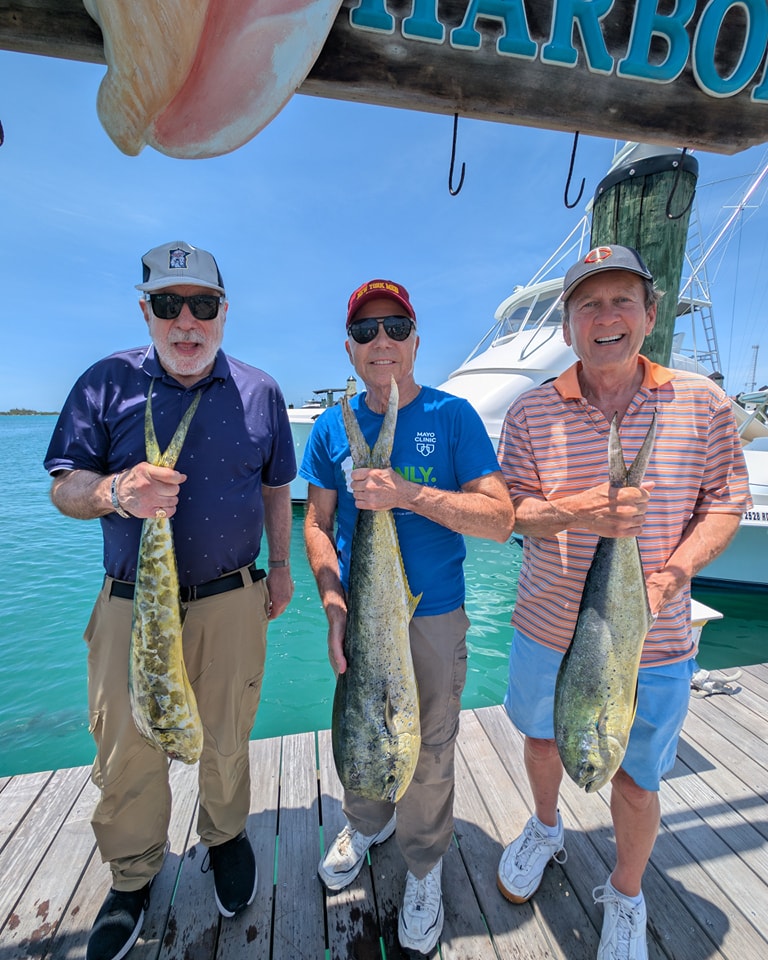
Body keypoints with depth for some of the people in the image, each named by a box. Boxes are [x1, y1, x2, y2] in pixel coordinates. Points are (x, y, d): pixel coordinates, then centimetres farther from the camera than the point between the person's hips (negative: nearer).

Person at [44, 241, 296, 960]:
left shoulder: (260, 392, 3)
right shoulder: (107, 382, 0)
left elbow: (275, 488, 10)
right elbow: (63, 485, -1)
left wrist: (280, 566, 10)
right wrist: (115, 491, -23)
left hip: (231, 600, 1)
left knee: (226, 738, 15)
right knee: (125, 749, 11)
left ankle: (226, 835, 45)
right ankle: (131, 876, 40)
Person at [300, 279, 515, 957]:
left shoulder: (453, 416, -9)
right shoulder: (332, 427, -1)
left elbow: (500, 519, -15)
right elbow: (316, 523, 2)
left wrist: (408, 494, -27)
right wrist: (333, 603, -12)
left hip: (433, 616, -2)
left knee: (429, 752, 14)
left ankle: (424, 866, 43)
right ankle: (367, 823, 54)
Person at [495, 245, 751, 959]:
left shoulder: (702, 402, -5)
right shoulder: (531, 411, -6)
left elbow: (726, 501, -1)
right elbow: (509, 509, -6)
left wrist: (672, 572, -17)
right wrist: (578, 512, -26)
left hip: (652, 642, 0)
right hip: (548, 630, 1)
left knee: (635, 782, 16)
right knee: (542, 738, 24)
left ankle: (626, 900, 49)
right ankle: (545, 830, 58)